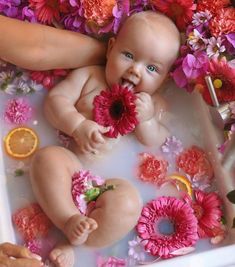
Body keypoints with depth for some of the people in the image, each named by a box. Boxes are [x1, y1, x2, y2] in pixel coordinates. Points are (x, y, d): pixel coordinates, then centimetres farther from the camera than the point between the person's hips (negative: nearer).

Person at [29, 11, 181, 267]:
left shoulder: (152, 102, 12)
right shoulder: (89, 76, 10)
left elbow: (157, 145, 6)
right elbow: (55, 100, 2)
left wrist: (147, 119, -13)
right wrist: (78, 125, -16)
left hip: (113, 182, 0)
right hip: (73, 164, 1)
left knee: (128, 204, -32)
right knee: (47, 157, -31)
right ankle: (69, 219, -29)